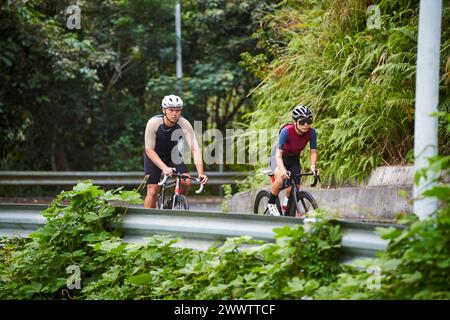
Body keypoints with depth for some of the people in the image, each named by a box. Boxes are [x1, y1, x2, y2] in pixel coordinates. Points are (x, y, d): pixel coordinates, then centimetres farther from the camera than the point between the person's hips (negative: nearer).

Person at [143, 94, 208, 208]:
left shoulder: (184, 124, -26)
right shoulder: (153, 123, -30)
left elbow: (195, 149, -31)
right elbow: (149, 150, -29)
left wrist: (201, 173, -43)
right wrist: (164, 168, -43)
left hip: (173, 155, 2)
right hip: (154, 156, -2)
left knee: (186, 182, -19)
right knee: (152, 191, -12)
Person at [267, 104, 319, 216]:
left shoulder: (311, 132, -24)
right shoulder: (286, 131, -35)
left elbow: (313, 151, -17)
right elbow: (279, 154, -37)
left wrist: (313, 166, -36)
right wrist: (282, 170, -53)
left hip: (294, 158, 4)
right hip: (279, 157, -4)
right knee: (281, 180, -30)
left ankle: (286, 203, 28)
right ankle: (271, 204, -4)